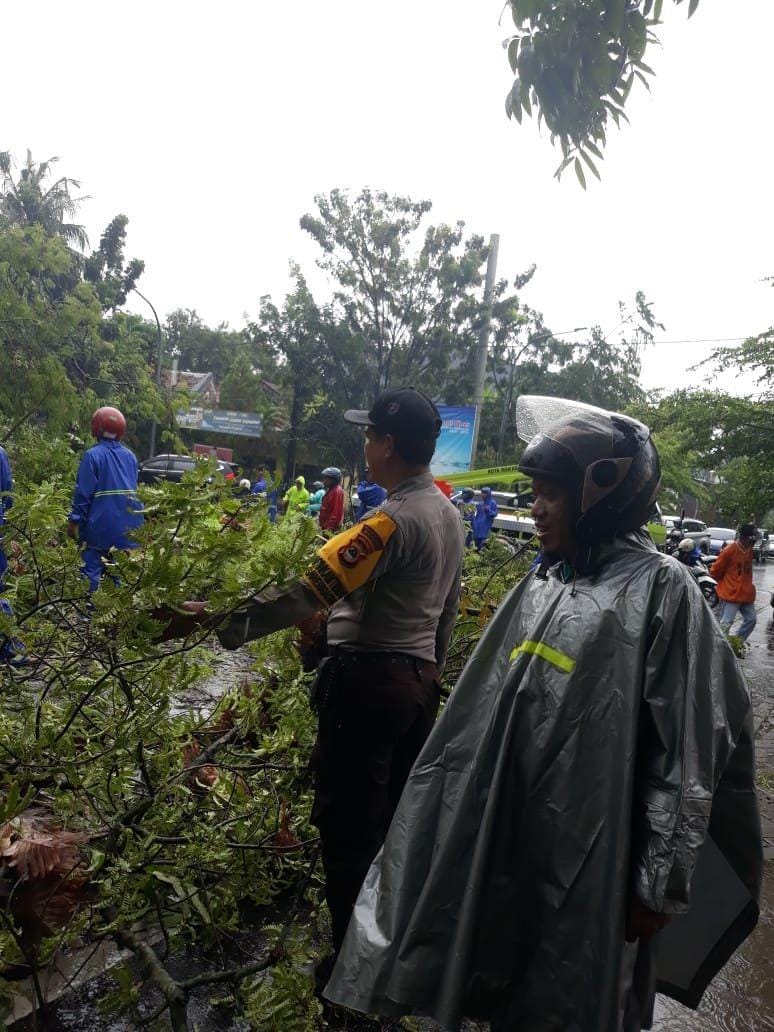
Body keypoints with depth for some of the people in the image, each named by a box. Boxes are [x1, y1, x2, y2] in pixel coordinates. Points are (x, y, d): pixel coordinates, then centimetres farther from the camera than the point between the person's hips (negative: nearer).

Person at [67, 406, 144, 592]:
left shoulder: (93, 455, -9)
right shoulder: (130, 456, 6)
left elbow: (83, 492, -11)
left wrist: (74, 520, -5)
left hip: (100, 524, -5)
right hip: (127, 525, 5)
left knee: (92, 569, 0)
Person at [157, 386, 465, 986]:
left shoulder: (392, 520, -21)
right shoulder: (449, 513, 8)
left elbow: (311, 590, -28)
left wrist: (219, 623, -27)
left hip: (367, 679, -9)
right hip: (418, 678, 9)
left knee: (349, 823, 5)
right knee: (399, 814, 21)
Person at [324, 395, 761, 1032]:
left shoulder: (660, 587, -12)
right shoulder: (540, 586, 6)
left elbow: (689, 748, -13)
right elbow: (485, 710, 12)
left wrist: (658, 882, -11)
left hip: (591, 851, -5)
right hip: (508, 838, 6)